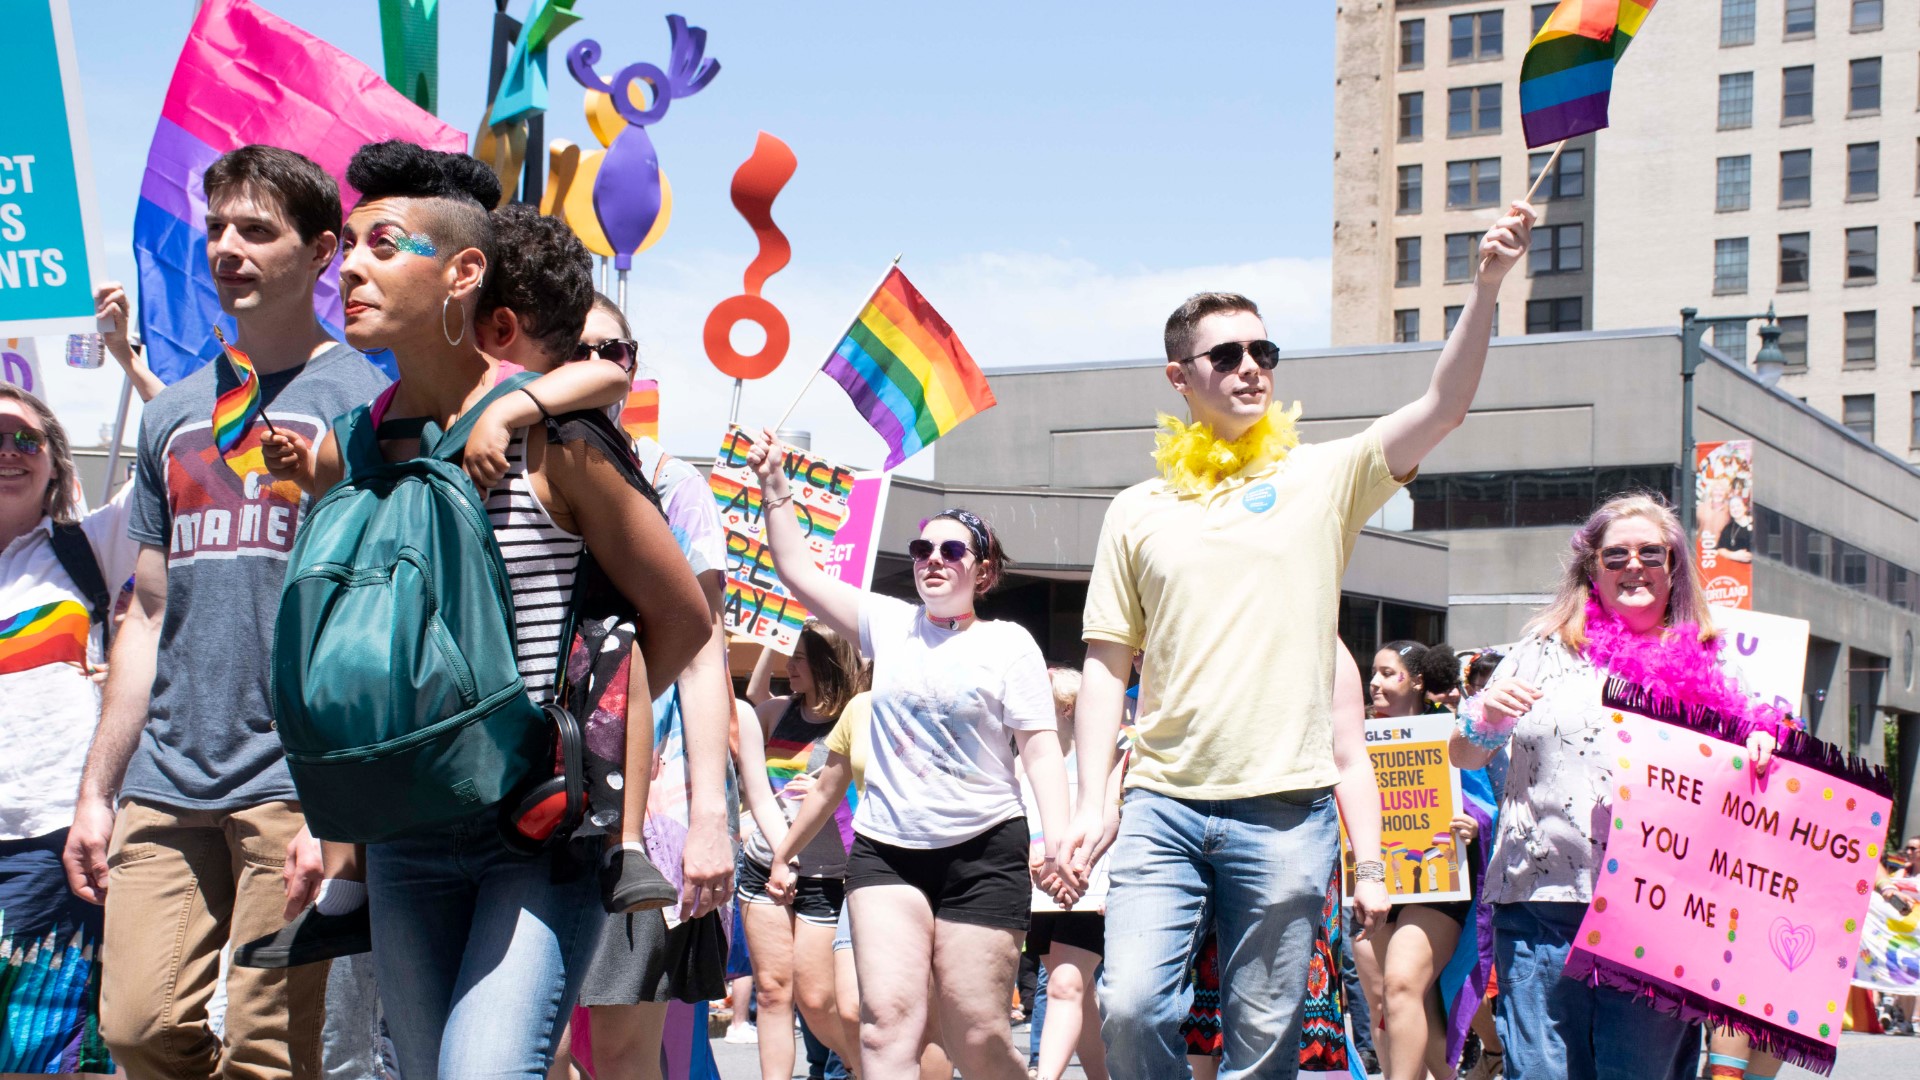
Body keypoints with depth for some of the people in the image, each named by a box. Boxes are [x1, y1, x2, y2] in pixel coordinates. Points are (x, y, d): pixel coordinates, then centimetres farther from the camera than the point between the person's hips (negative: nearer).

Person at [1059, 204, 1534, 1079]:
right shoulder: (1139, 511, 11)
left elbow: (1443, 406, -5)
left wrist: (1486, 283, -18)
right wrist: (1094, 799, 1)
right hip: (1163, 802, 1)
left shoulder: (1322, 478, 8)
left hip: (1285, 809, -1)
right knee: (1131, 1005, -12)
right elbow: (1106, 663, 11)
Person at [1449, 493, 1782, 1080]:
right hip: (1546, 898, 0)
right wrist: (1485, 721, -6)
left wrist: (1758, 748, -6)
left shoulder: (1706, 663, 12)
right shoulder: (1546, 651, 11)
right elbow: (1464, 758, 16)